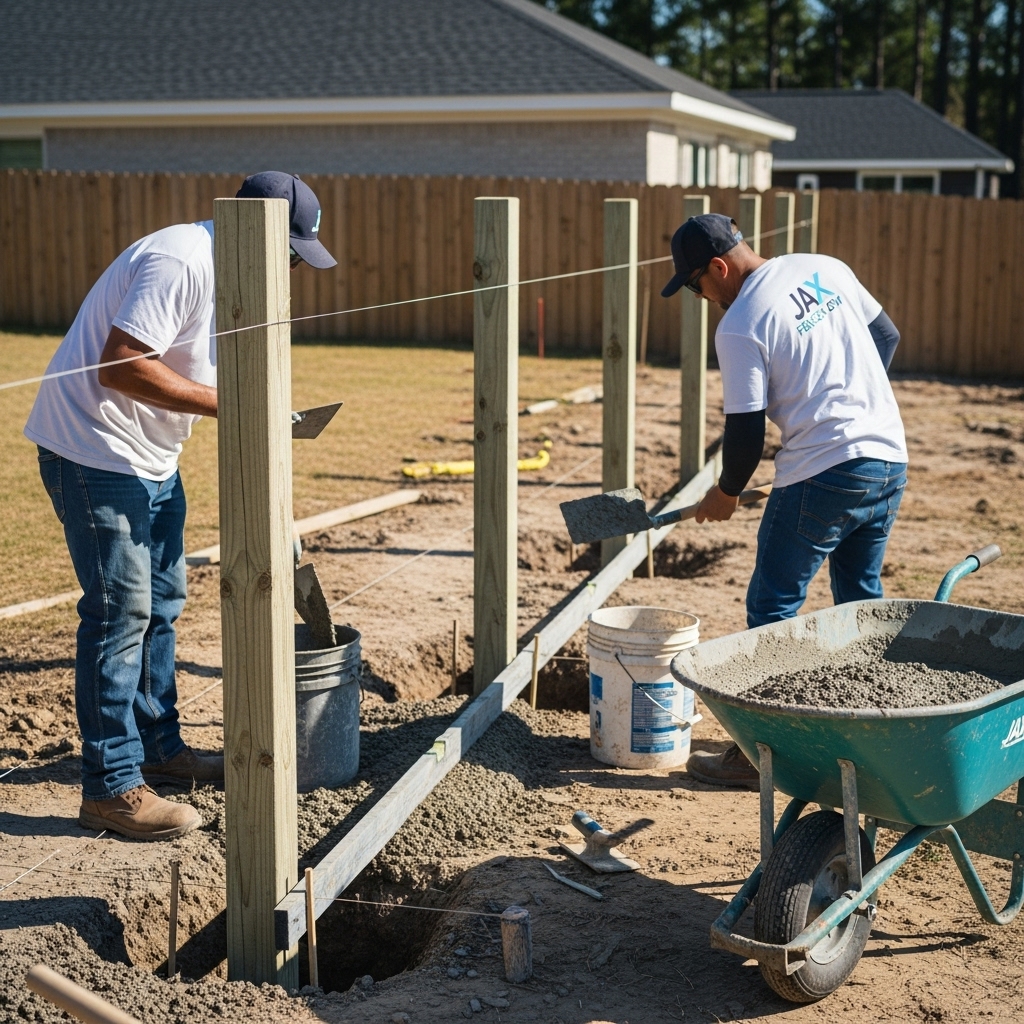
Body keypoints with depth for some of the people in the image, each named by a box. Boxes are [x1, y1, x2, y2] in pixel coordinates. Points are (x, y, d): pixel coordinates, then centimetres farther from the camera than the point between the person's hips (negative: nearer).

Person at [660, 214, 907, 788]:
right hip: (891, 461, 8)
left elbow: (746, 430, -9)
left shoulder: (740, 327, -12)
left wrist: (727, 492, 8)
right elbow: (888, 335, 19)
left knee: (772, 608, 2)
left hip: (823, 474, -8)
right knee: (862, 603, 20)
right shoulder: (825, 268, 9)